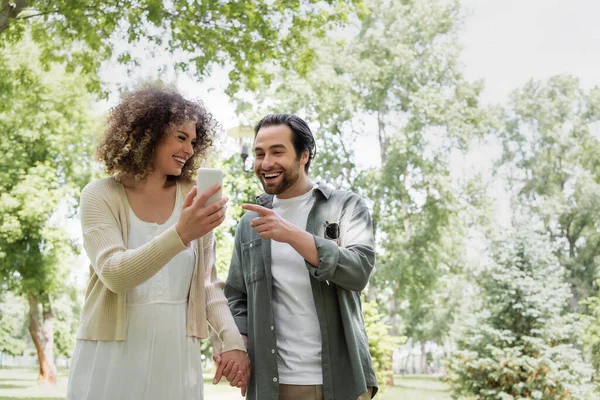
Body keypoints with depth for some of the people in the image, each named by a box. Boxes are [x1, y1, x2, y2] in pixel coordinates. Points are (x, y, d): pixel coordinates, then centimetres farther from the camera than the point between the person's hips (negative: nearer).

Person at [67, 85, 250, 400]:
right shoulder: (101, 196, -4)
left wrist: (233, 341, -6)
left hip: (176, 356, 3)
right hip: (113, 356, -2)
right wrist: (180, 235, -31)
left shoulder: (194, 200, 4)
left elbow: (207, 284, 8)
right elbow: (113, 273, -18)